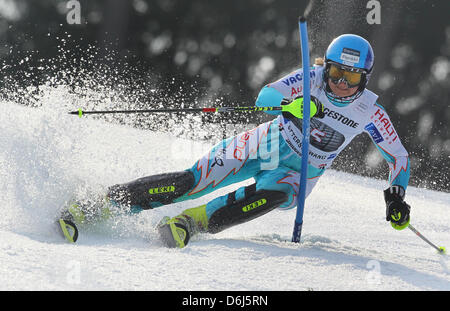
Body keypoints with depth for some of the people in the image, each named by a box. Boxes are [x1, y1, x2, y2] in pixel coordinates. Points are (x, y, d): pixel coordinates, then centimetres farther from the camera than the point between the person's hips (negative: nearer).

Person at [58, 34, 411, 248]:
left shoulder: (369, 111, -8)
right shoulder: (312, 79, -11)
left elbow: (399, 156, 5)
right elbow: (266, 96, -24)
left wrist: (397, 196, -9)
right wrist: (292, 103, -45)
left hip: (298, 173, 1)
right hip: (267, 146, -1)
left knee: (274, 193, -38)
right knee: (193, 180, -20)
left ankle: (194, 221, -40)